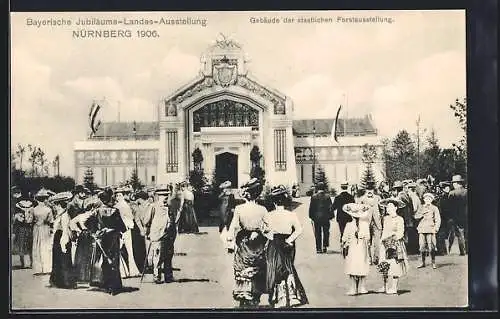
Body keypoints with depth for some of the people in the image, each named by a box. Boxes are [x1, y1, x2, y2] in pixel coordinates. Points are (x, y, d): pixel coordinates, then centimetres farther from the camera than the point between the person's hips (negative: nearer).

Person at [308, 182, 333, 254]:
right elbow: (331, 207, -2)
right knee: (326, 232, 12)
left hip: (316, 218, 0)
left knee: (317, 234, 6)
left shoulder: (314, 197, -3)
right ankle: (325, 246, 3)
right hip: (326, 217, 0)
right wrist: (331, 216, 5)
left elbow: (311, 207, 0)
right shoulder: (327, 196, -4)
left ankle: (318, 248, 5)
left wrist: (311, 216, 7)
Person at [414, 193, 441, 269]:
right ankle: (423, 263, 12)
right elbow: (416, 216, 7)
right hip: (422, 229, 3)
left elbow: (438, 219, 3)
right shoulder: (421, 208, 16)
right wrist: (423, 213, -8)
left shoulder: (434, 208, 7)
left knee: (431, 246, -10)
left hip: (430, 229, -3)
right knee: (422, 246, 3)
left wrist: (436, 228, -10)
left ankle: (433, 263, -5)